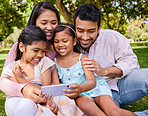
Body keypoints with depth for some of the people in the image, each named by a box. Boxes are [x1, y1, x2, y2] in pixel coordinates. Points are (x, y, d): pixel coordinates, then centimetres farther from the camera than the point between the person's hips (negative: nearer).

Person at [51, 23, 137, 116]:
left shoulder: (82, 58, -3)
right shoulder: (55, 61, 6)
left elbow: (92, 81, -14)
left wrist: (80, 88, -37)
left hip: (95, 88, -1)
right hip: (79, 94, 1)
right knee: (85, 104, -38)